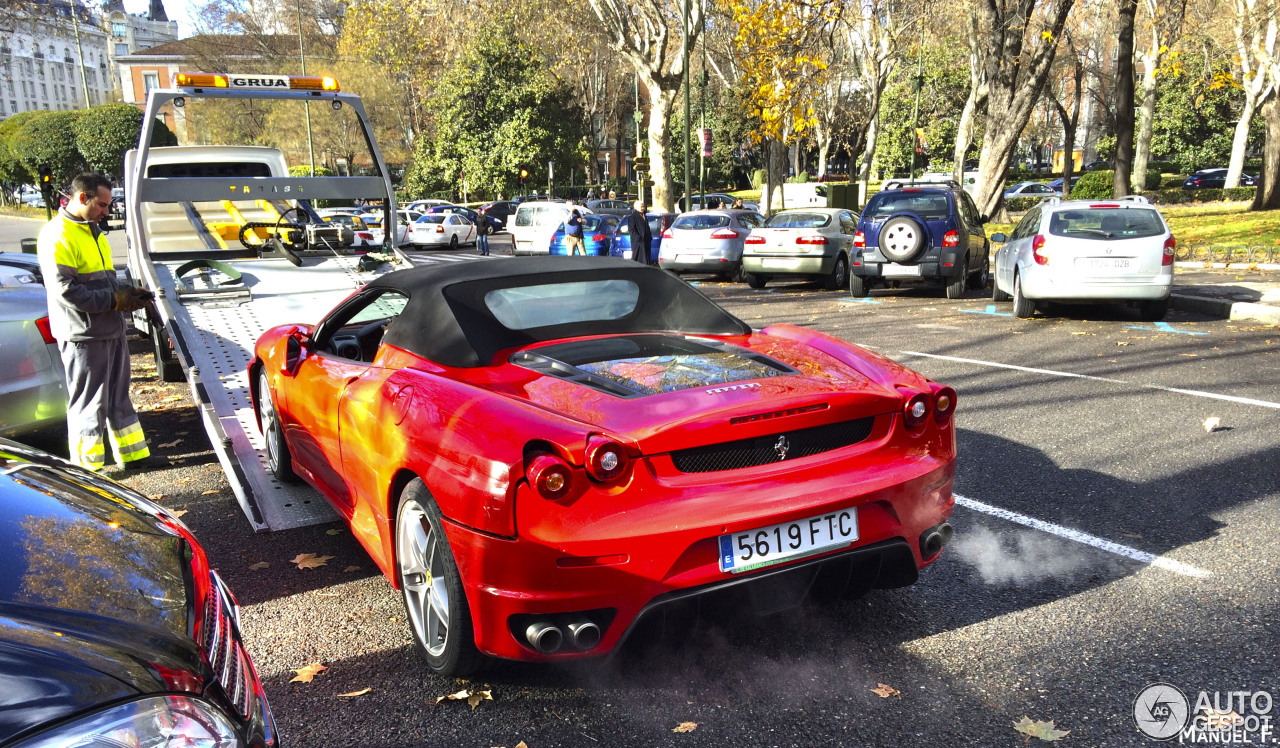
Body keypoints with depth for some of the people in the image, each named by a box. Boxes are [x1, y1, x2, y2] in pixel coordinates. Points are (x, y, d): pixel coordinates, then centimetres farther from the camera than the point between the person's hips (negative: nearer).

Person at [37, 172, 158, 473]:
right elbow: (65, 289, -20)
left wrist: (127, 293, 4)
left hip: (111, 331, 9)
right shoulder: (57, 235, -14)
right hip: (83, 335, -9)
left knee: (119, 398, 16)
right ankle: (89, 467, 11)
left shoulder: (92, 231, 17)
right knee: (88, 403, 0)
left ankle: (133, 454, 25)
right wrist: (114, 300, -17)